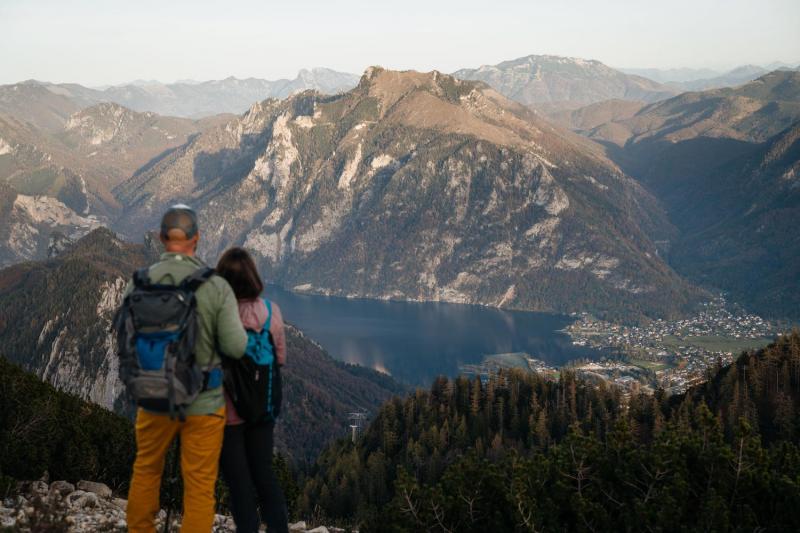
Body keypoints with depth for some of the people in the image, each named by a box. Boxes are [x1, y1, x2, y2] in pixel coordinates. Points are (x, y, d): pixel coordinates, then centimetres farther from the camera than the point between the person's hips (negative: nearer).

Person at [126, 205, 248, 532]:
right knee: (199, 484, 8)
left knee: (146, 469, 25)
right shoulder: (217, 286, -15)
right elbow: (236, 347, -14)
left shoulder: (138, 285, -10)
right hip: (204, 402, -2)